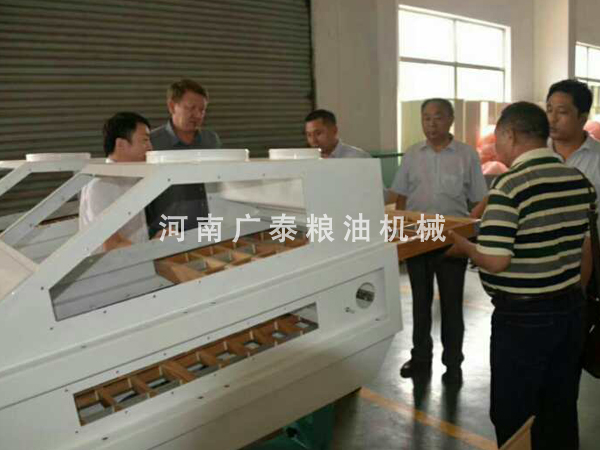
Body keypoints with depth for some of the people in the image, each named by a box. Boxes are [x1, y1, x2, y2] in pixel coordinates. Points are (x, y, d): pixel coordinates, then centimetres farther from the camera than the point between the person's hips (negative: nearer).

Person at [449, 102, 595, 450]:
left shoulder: (509, 185, -20)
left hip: (523, 317, -7)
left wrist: (462, 245, -5)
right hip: (570, 310, 8)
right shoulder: (579, 179, 3)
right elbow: (585, 250, 11)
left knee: (514, 416, 11)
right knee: (561, 412, 21)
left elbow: (496, 261, -24)